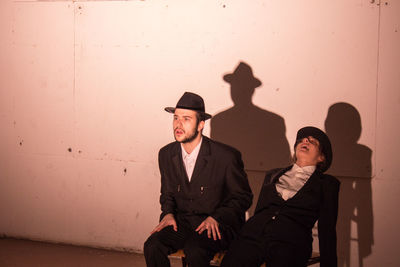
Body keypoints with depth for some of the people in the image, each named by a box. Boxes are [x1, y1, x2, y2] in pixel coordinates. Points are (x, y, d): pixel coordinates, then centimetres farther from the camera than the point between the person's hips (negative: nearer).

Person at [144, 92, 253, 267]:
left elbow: (243, 197, -1)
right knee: (152, 246, -23)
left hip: (219, 224, -4)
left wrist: (216, 218, -15)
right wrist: (168, 213, -2)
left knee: (194, 250, -34)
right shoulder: (166, 155, 4)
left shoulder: (227, 156, -12)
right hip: (181, 220, 4)